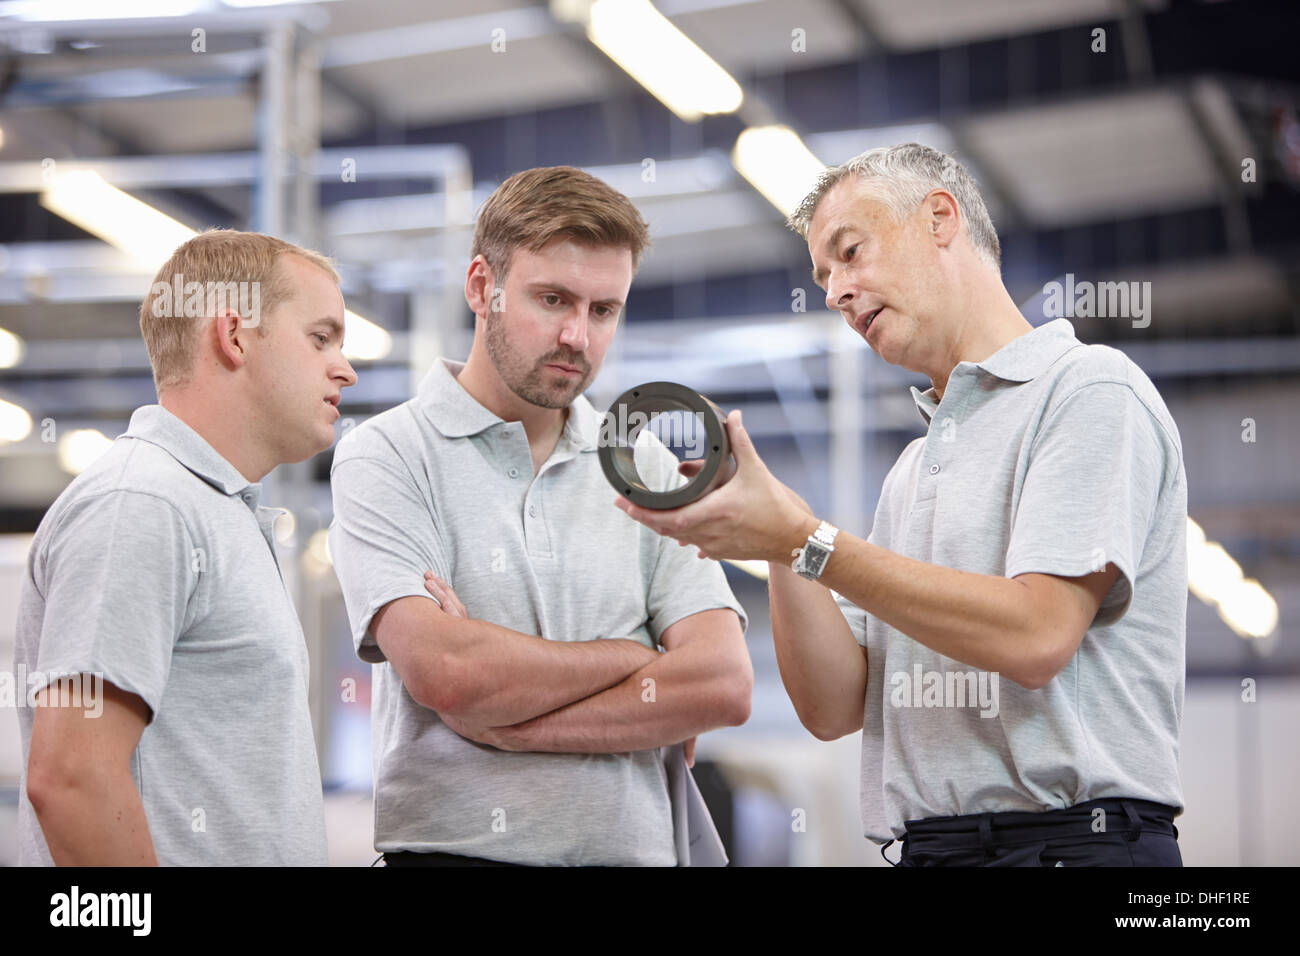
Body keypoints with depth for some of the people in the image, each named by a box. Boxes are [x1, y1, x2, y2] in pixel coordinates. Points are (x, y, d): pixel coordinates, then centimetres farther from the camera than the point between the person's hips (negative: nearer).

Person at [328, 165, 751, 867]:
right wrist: (642, 663, -5)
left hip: (634, 848, 2)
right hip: (452, 847, -1)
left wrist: (507, 721, -12)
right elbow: (444, 673, -16)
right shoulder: (386, 456, -2)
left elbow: (725, 686, -4)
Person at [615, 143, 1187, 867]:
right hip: (922, 846, 7)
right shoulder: (913, 470, 19)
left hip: (1072, 839, -7)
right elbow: (835, 708, 11)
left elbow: (1036, 635, -17)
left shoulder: (1090, 388, -4)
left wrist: (806, 540, -16)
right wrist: (780, 548, -4)